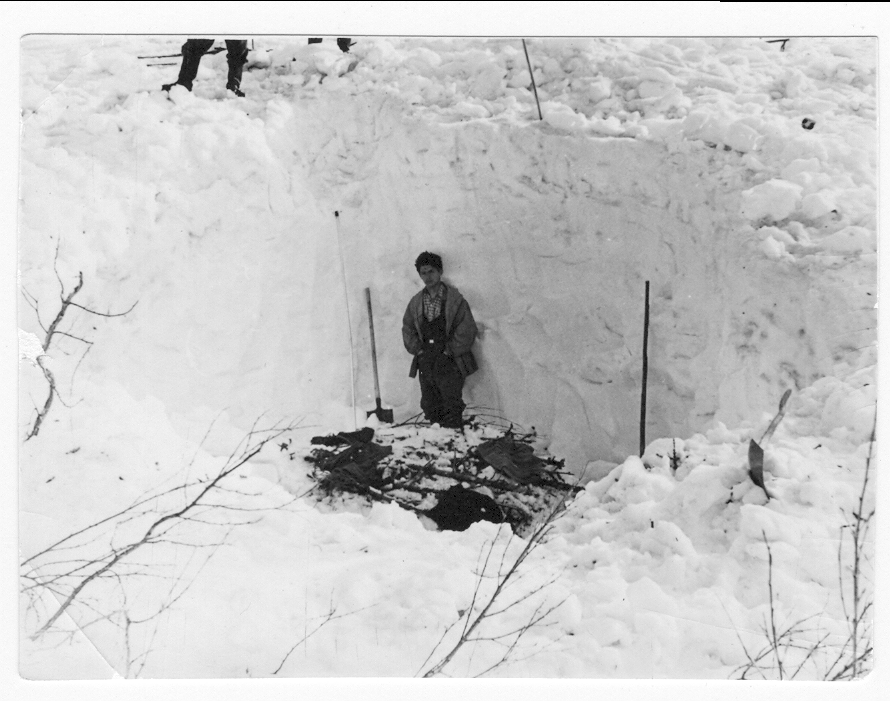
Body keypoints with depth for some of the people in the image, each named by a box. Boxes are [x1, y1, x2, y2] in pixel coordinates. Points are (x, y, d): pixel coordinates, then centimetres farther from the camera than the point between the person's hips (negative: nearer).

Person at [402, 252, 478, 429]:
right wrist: (418, 349, 1)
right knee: (429, 407, 7)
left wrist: (449, 351, -11)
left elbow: (467, 328, -7)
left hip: (450, 362, -5)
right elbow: (407, 328, 15)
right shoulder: (416, 302, 11)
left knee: (452, 409, -7)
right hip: (425, 363, 5)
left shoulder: (454, 298, -4)